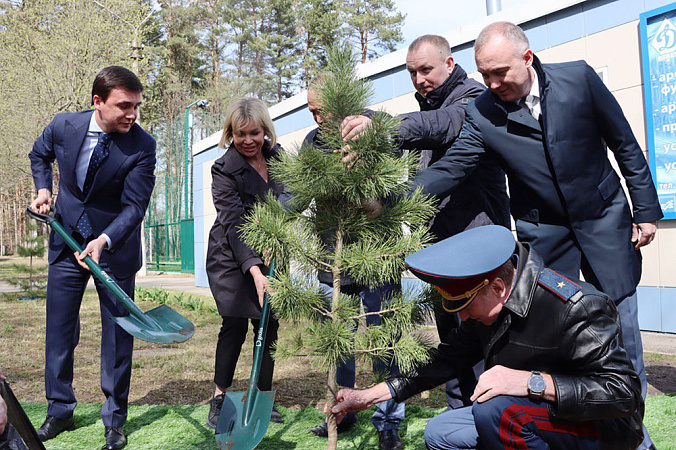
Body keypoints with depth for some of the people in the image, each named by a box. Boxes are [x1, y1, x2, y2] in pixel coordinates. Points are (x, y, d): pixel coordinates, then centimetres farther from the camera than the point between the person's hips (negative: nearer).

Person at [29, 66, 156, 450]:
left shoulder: (142, 145, -18)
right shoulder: (63, 126, -8)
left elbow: (135, 206, -20)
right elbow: (39, 155, 16)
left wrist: (104, 241, -35)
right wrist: (43, 189, 1)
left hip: (115, 247, -3)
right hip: (67, 242, 3)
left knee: (117, 333, 3)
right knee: (59, 330, 10)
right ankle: (60, 411, 28)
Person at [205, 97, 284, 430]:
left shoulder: (277, 156, 0)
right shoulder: (224, 169, -16)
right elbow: (234, 224, -25)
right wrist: (254, 269, -36)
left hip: (269, 253, 5)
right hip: (231, 256, -4)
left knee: (269, 324, 2)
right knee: (235, 324, -9)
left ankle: (263, 397, 15)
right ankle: (219, 398, 8)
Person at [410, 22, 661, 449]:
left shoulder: (579, 77, -11)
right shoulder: (482, 114, -11)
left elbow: (626, 145, -2)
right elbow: (448, 170, -14)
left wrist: (646, 209, -2)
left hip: (603, 217, 0)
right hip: (542, 231, 0)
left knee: (620, 322, 6)